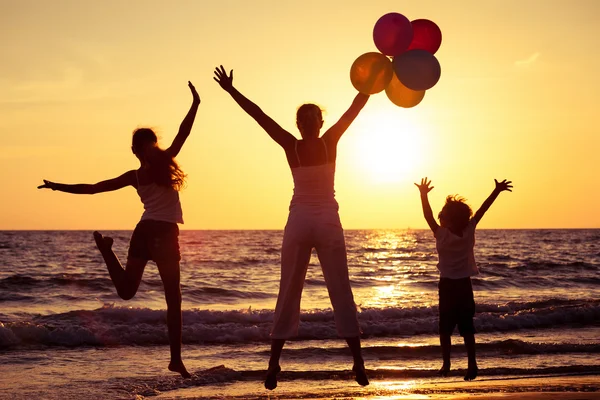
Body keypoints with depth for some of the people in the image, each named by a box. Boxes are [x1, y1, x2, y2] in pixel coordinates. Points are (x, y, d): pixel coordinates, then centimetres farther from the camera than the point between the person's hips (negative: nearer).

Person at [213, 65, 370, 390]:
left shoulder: (291, 146, -5)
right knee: (341, 293, 3)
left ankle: (274, 365, 2)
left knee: (288, 295, 5)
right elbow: (354, 108, -3)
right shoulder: (330, 142, -5)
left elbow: (259, 116, -5)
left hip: (299, 223, 0)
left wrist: (231, 90, -2)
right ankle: (358, 363, 1)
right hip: (328, 222, 0)